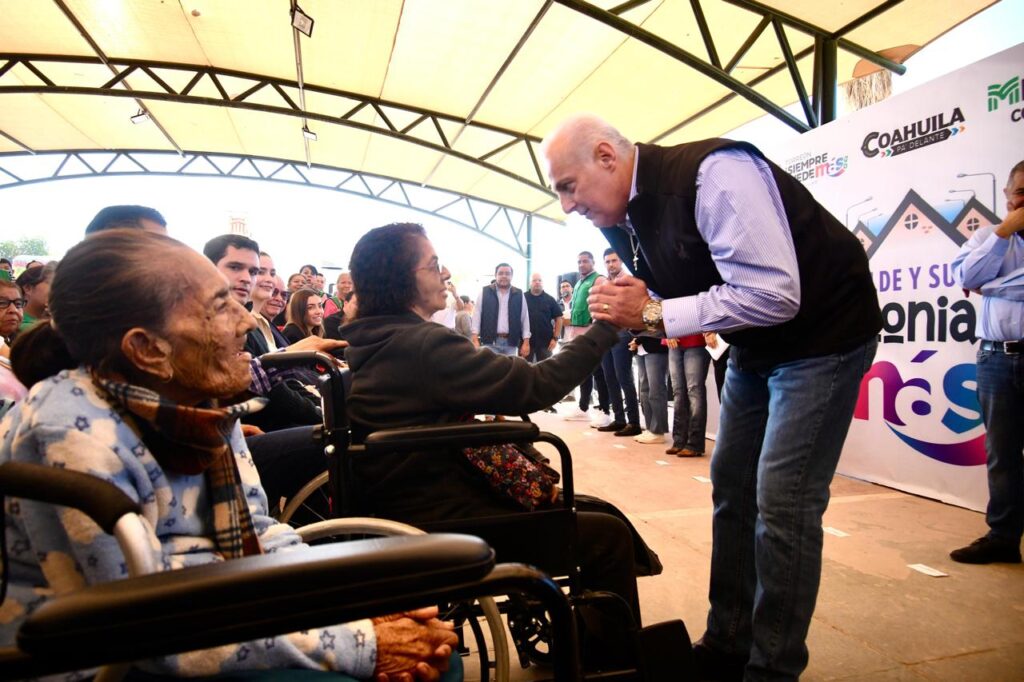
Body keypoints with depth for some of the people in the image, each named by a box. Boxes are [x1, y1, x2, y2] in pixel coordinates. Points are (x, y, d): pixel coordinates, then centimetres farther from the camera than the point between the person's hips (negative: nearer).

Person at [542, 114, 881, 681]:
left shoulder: (713, 174, -27)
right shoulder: (623, 217, -1)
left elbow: (774, 295, -32)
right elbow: (681, 294, 9)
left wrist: (652, 313, -29)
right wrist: (627, 307, -14)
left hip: (822, 332, -8)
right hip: (754, 343, 9)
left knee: (783, 499, -10)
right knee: (731, 485, 10)